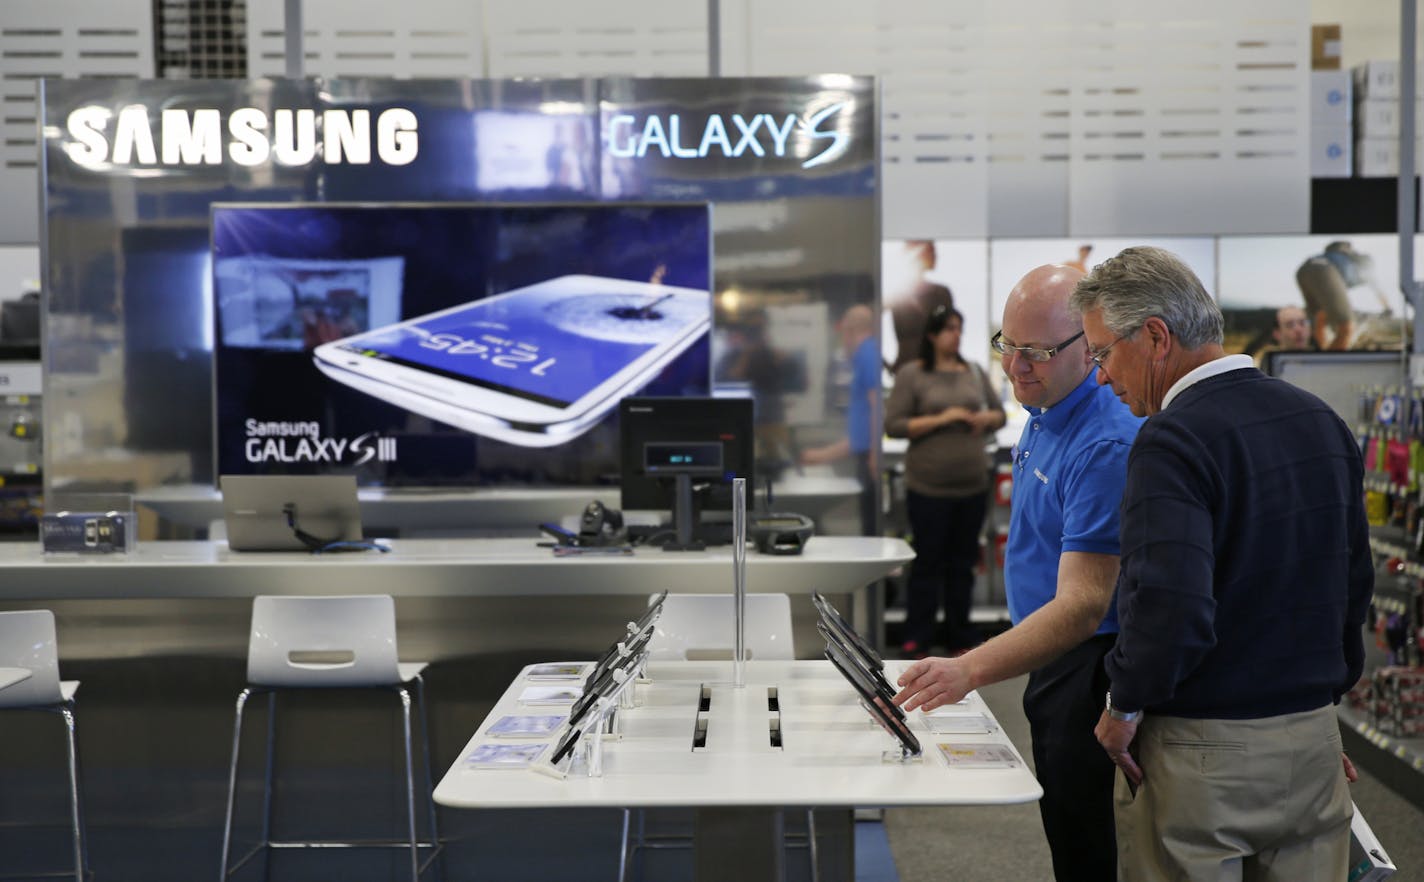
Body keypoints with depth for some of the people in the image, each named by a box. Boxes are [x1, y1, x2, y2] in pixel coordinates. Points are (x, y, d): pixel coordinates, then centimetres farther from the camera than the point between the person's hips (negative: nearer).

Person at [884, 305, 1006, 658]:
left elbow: (1000, 413, 18)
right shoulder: (911, 375, -3)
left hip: (973, 484, 5)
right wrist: (941, 419, -16)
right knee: (928, 564, 0)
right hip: (929, 487, -4)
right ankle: (916, 642, 9)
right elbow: (894, 425, -9)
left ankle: (960, 640, 21)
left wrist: (985, 419, -5)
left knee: (963, 564, 11)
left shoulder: (975, 372, 11)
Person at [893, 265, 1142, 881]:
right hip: (1054, 664, 10)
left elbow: (1083, 604, -32)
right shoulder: (1043, 415, 5)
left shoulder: (1107, 446, -26)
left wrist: (971, 671, -42)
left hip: (1088, 671, -10)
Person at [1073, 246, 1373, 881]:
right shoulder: (1322, 422, 7)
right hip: (1314, 739, 7)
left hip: (1200, 756, -7)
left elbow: (1171, 609, -29)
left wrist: (1124, 707, -14)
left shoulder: (1173, 441, -18)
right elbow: (1355, 586, 15)